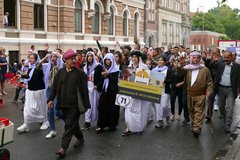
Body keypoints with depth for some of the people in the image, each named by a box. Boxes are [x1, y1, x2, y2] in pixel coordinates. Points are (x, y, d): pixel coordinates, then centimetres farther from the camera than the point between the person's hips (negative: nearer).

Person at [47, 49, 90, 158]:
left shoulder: (80, 73, -7)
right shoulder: (60, 72, 4)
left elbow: (85, 90, -6)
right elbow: (55, 86, 9)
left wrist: (86, 104, -7)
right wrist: (51, 99, 3)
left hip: (75, 104, -4)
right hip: (64, 103, 4)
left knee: (69, 125, -5)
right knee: (73, 123, 17)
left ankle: (63, 148, -1)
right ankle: (80, 138, 39)